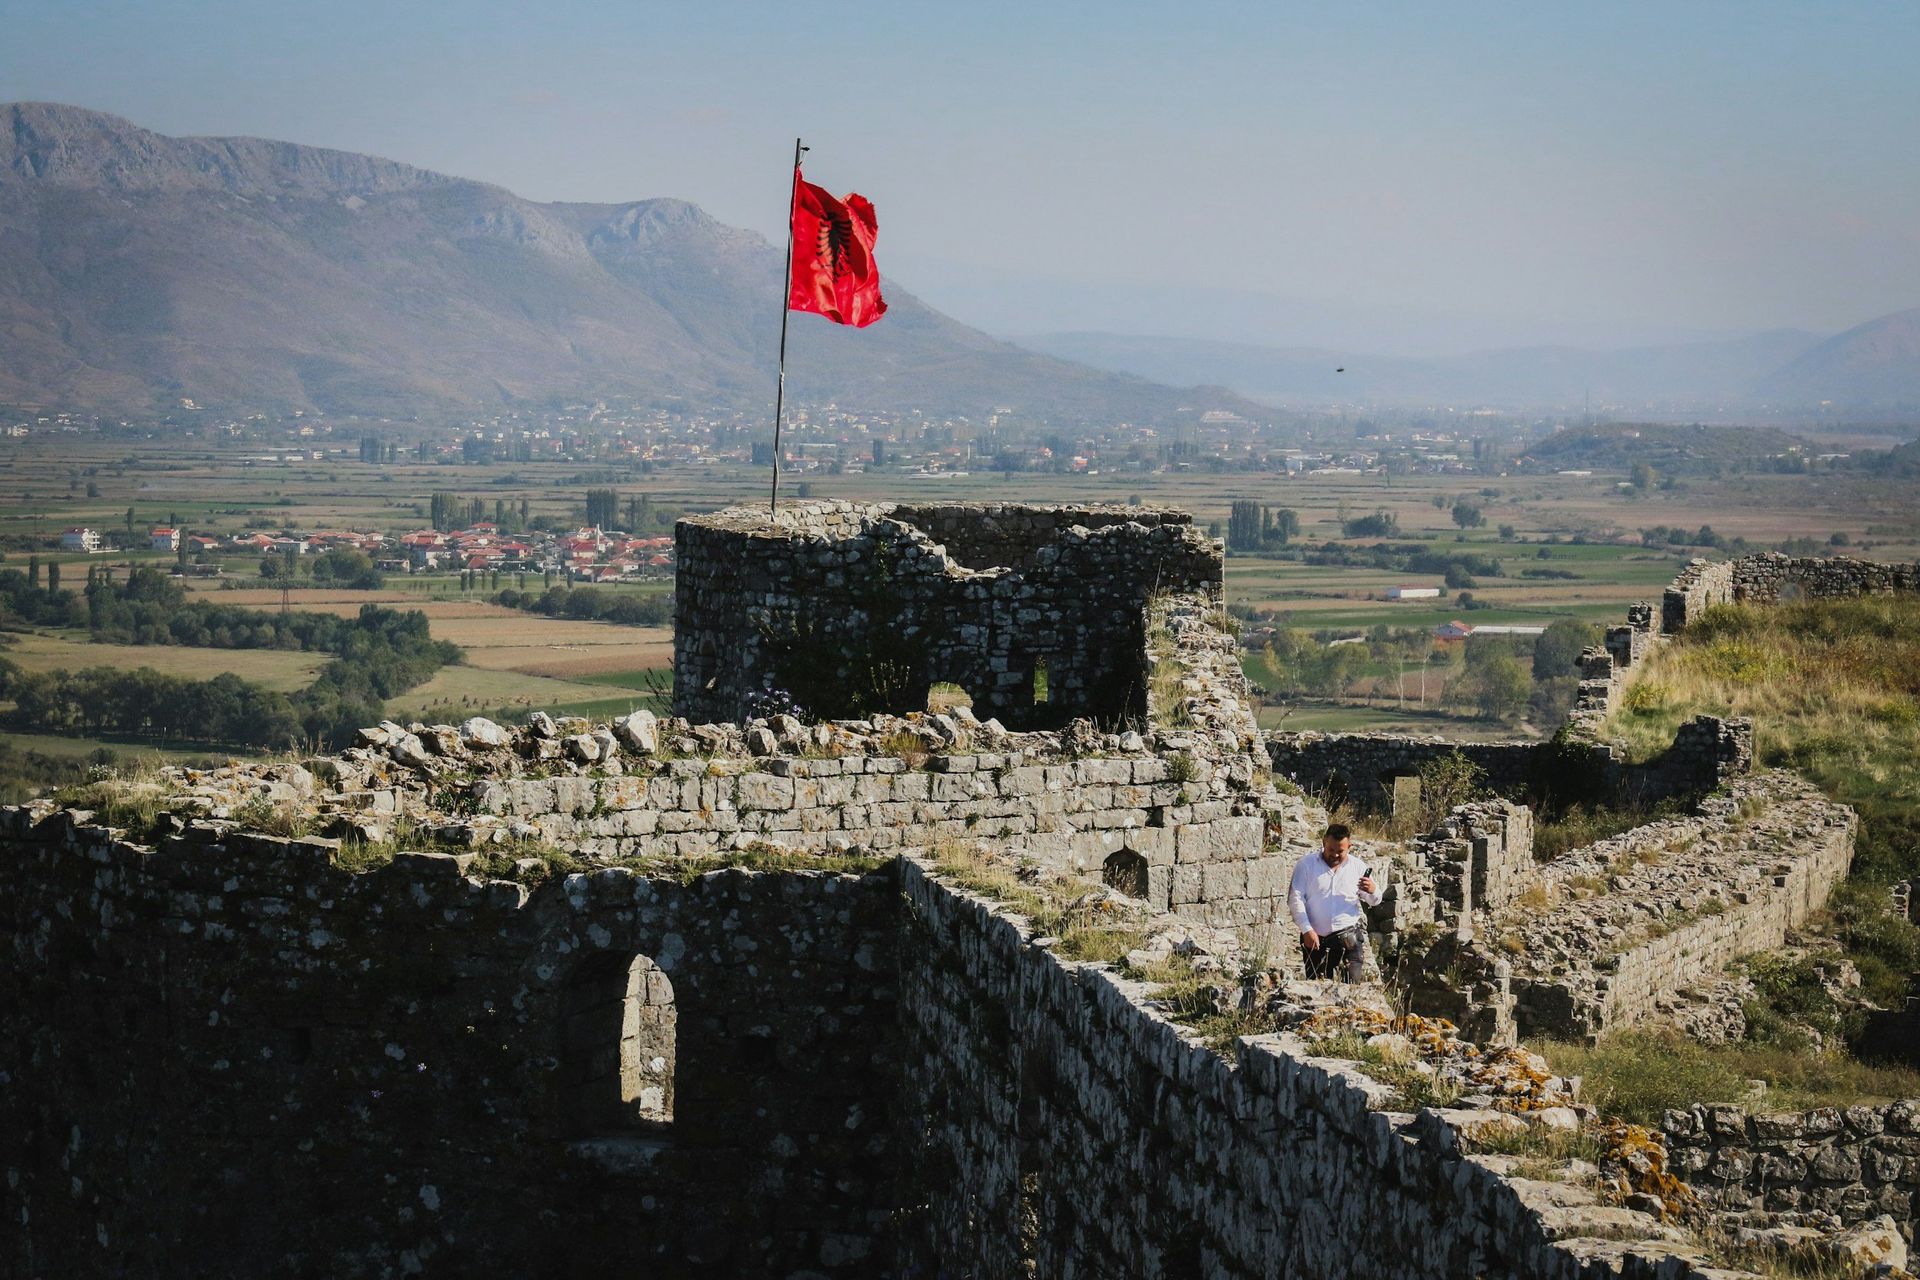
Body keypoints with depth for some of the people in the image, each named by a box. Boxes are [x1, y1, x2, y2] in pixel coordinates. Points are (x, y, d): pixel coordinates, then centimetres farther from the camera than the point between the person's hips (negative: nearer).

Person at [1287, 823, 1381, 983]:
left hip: (1349, 934, 0)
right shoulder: (1306, 865, 3)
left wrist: (1372, 890, -11)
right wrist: (1307, 930, -12)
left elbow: (1374, 902, 14)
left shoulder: (1358, 867, 8)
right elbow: (1295, 898, -3)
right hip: (1316, 938, 0)